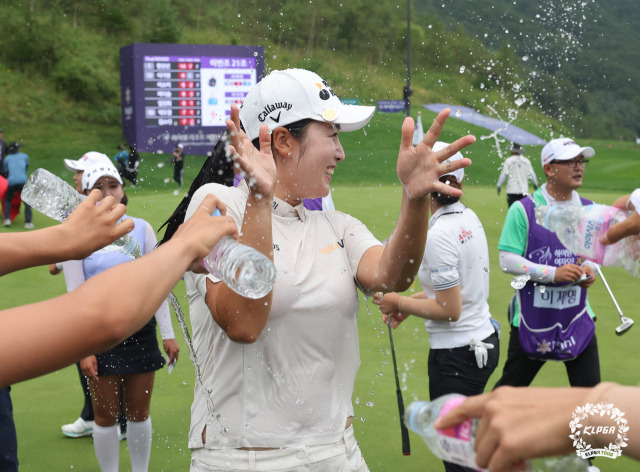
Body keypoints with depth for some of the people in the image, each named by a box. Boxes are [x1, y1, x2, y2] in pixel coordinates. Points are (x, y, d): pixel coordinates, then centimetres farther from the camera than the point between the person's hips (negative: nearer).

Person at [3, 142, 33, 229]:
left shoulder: (7, 159, 20)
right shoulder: (24, 156, 19)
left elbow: (6, 172, 22)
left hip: (11, 182, 1)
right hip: (23, 181, -1)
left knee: (7, 200, 20)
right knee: (27, 202, 6)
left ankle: (7, 219, 5)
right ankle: (28, 222, -6)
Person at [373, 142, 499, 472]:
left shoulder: (439, 235, -23)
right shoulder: (468, 218, 5)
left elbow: (450, 310, -21)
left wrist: (400, 303, -9)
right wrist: (411, 302, 12)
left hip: (456, 353, -9)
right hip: (484, 341, 9)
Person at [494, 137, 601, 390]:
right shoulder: (523, 210, -12)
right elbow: (507, 260, -15)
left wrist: (589, 267, -7)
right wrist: (553, 274, -23)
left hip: (577, 320, 4)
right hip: (532, 320, -4)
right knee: (510, 388, 11)